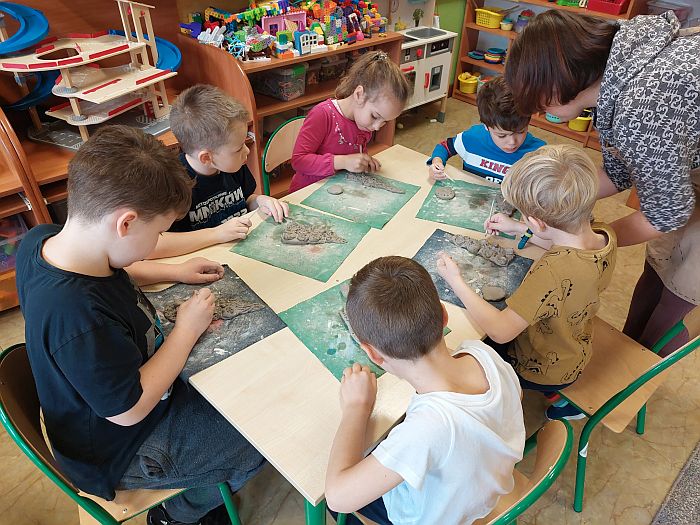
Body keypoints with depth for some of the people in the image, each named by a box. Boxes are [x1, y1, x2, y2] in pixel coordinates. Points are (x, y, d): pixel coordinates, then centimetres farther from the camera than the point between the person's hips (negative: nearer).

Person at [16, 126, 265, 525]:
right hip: (122, 452, -8)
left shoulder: (44, 240, -15)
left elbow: (109, 272, 8)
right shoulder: (75, 313, -43)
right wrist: (187, 329, -22)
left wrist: (172, 271, -2)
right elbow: (130, 410, -31)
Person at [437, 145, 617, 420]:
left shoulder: (552, 273, -43)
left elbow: (501, 331, -37)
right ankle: (564, 399, 30)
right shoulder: (604, 235, -18)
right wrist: (520, 229, 3)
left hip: (539, 370, -7)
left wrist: (455, 280, -28)